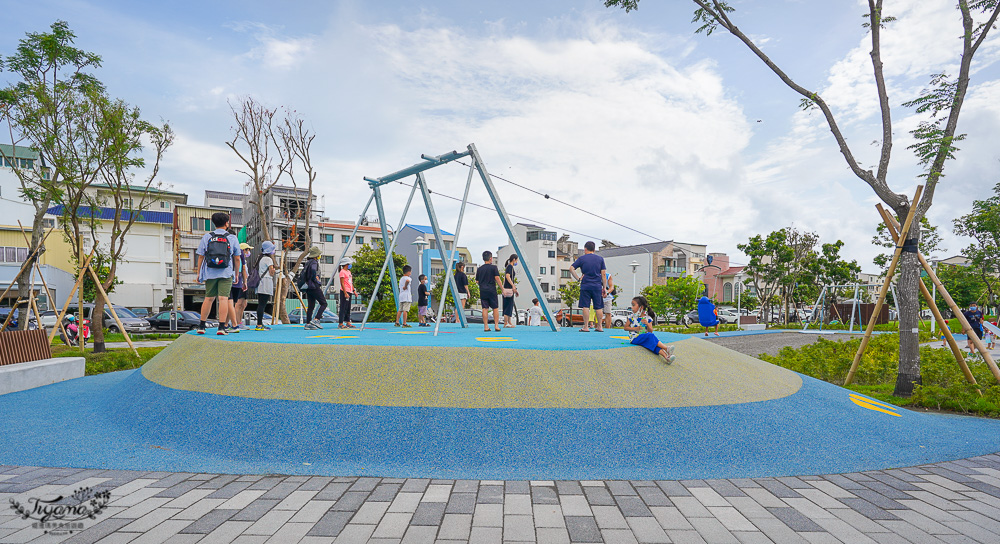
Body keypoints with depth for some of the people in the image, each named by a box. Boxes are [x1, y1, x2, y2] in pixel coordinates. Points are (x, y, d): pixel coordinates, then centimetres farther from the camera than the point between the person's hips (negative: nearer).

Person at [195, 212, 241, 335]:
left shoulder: (207, 237, 5)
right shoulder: (232, 238, 2)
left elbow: (201, 256, 4)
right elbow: (237, 258, 4)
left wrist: (199, 273, 11)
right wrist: (237, 274, 14)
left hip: (210, 273, 2)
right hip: (226, 274, -2)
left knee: (209, 299, 13)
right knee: (223, 299, -5)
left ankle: (201, 326, 19)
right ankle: (221, 327, -10)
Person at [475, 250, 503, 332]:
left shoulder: (479, 269, 8)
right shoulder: (493, 267, -3)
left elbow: (477, 281, 9)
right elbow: (497, 278, -11)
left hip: (483, 291, 3)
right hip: (492, 290, -3)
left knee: (485, 308, 3)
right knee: (495, 308, 6)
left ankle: (486, 326, 1)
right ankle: (496, 325, 4)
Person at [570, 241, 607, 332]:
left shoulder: (582, 258, 3)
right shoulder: (600, 259, 7)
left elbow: (571, 268, -5)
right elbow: (603, 274, 4)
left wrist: (578, 279, 1)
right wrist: (604, 288, 7)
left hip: (585, 286, -2)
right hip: (597, 286, 2)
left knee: (586, 307, 0)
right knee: (598, 307, 7)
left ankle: (586, 327, -1)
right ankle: (600, 327, 12)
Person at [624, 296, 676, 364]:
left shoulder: (648, 318, 4)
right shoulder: (632, 317, 1)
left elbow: (650, 331, 2)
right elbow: (625, 327, 5)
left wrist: (647, 324, -18)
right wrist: (635, 328, -11)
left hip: (645, 337, 3)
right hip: (634, 338, -3)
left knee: (655, 344, -27)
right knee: (650, 336, -29)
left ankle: (666, 357, -42)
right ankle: (666, 348, -29)